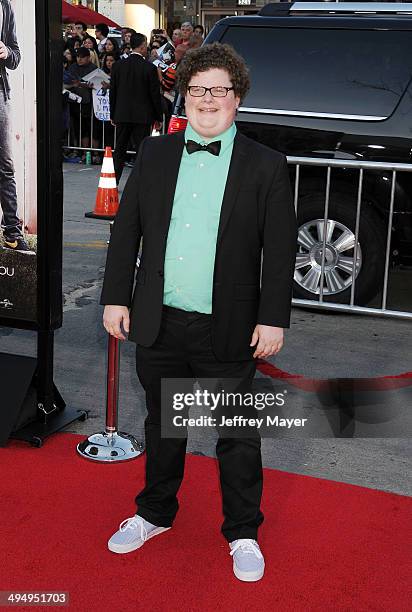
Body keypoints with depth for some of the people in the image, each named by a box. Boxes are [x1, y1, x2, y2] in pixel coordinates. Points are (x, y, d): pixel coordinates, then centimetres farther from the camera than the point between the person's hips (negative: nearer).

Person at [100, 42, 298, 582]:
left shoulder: (266, 166, -3)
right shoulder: (154, 155, 5)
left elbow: (281, 249, -4)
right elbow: (126, 230, 7)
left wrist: (273, 318, -8)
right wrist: (116, 297, 3)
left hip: (228, 332, -2)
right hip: (159, 324, 3)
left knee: (237, 436, 9)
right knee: (162, 425, 20)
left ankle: (243, 533, 28)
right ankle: (155, 513, 40)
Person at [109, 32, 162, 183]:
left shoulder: (118, 65, 1)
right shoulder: (149, 68, -9)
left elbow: (112, 92, 6)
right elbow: (155, 95, -6)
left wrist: (113, 115, 14)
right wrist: (158, 118, 3)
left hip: (122, 114, 3)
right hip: (142, 116, -3)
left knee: (119, 150, 11)